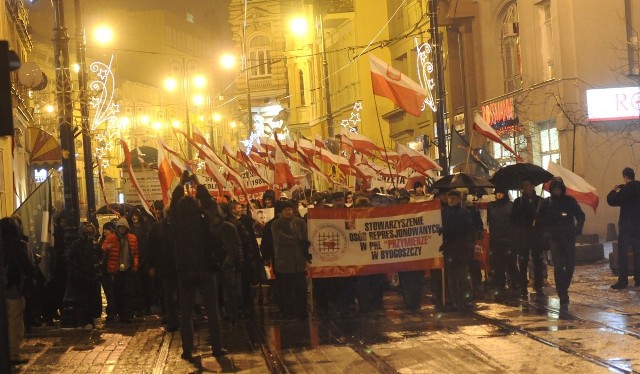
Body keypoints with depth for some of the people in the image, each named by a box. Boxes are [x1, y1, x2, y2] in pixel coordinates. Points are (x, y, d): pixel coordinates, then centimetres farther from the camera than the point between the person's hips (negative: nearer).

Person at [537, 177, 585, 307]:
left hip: (569, 238, 1)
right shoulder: (547, 203, 2)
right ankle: (563, 296, -8)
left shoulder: (569, 200, 3)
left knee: (570, 266, 1)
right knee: (558, 266, -9)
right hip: (555, 239, -1)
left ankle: (563, 290, 22)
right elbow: (540, 220, 8)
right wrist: (546, 233, -4)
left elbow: (581, 216, 7)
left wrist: (578, 230, -6)